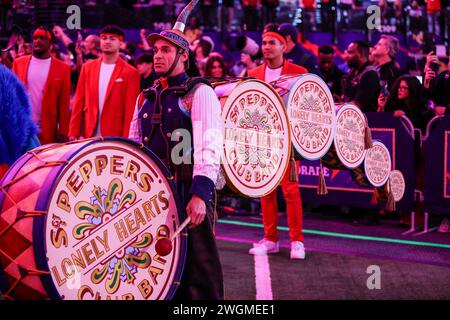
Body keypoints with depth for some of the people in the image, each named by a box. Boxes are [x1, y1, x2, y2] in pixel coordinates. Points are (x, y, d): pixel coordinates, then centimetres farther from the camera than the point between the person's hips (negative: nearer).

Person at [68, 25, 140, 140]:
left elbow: (130, 111, -3)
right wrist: (73, 133, 5)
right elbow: (79, 103, 11)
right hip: (88, 136, 3)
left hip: (115, 138, -3)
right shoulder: (87, 67, 11)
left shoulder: (130, 73, -1)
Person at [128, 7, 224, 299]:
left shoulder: (199, 93, -3)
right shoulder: (145, 98, 17)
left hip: (189, 193, -6)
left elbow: (209, 147, -14)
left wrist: (200, 194, -24)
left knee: (198, 270, -2)